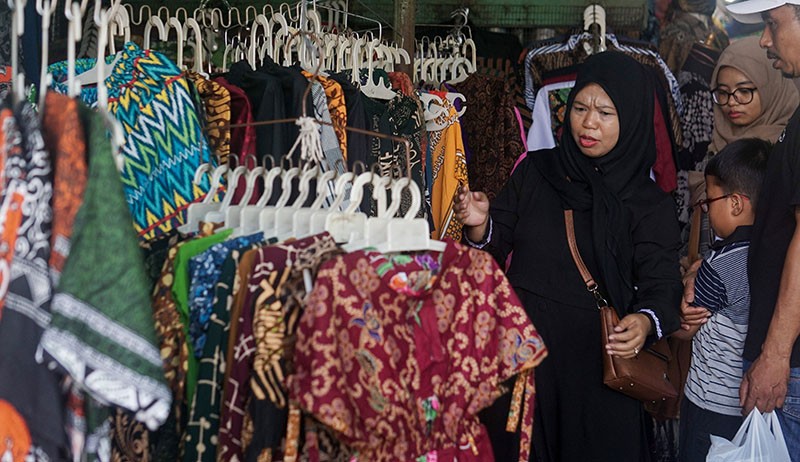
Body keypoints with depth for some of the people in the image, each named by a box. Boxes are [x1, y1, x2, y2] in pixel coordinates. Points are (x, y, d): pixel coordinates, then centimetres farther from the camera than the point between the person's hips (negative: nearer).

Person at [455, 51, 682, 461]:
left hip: (597, 363, -2)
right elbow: (498, 247, 6)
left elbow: (660, 285, -10)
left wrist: (645, 321, -31)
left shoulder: (649, 205, -3)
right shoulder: (535, 171, 4)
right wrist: (480, 224, -17)